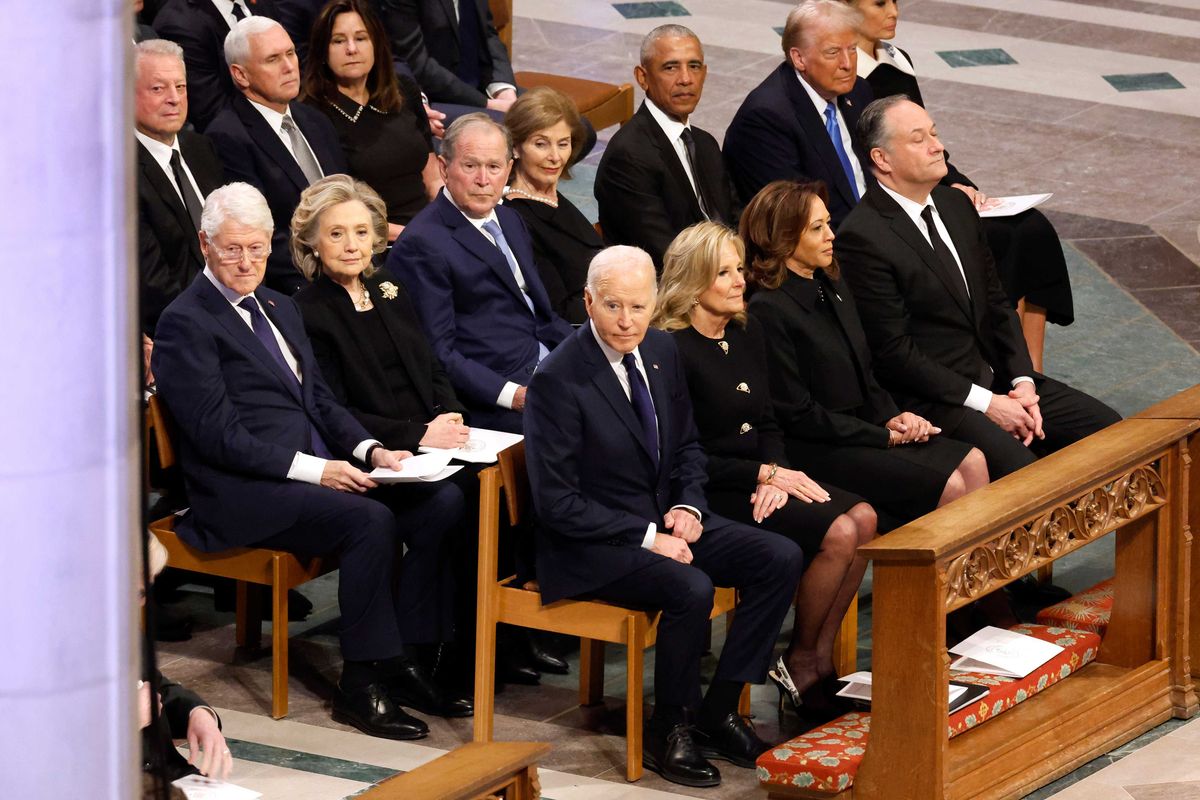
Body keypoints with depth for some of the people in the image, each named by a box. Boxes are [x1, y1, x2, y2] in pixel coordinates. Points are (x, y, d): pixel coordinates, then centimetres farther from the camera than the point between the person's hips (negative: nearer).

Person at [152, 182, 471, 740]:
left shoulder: (279, 308, 21)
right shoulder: (186, 323, -6)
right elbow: (218, 435, -14)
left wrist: (369, 451, 1)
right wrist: (313, 468, -20)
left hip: (317, 471, 8)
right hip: (243, 494, -8)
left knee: (441, 500, -10)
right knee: (369, 519, -30)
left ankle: (402, 659, -9)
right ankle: (362, 684, -21)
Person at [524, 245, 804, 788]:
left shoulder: (661, 351, 4)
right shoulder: (559, 381, -18)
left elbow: (686, 445, 18)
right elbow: (556, 502, -18)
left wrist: (689, 504, -3)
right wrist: (646, 539, -21)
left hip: (665, 520, 8)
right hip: (590, 546, -8)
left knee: (781, 559, -8)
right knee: (690, 589, -32)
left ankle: (719, 708, -1)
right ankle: (669, 732, -11)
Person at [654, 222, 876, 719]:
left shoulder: (747, 332, 11)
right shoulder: (673, 351, -14)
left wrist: (775, 475, -6)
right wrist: (764, 475, -15)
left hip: (758, 479, 8)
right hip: (711, 495, -8)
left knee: (861, 518, -14)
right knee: (836, 534, -22)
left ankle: (820, 659, -7)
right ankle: (800, 664, -3)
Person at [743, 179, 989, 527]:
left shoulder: (832, 284, 12)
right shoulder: (768, 310, -16)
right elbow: (797, 415, -16)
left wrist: (891, 417, 0)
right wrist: (884, 435, -13)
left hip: (861, 426, 9)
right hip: (815, 451, -9)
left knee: (971, 462, -9)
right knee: (947, 485, -19)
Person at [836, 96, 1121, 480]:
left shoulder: (956, 203, 10)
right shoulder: (862, 239, -17)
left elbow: (997, 303, 14)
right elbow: (894, 351, -17)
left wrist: (1023, 382, -1)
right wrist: (984, 403, -16)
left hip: (995, 377, 9)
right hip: (929, 401, -9)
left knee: (1106, 427, 0)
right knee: (1020, 467, -30)